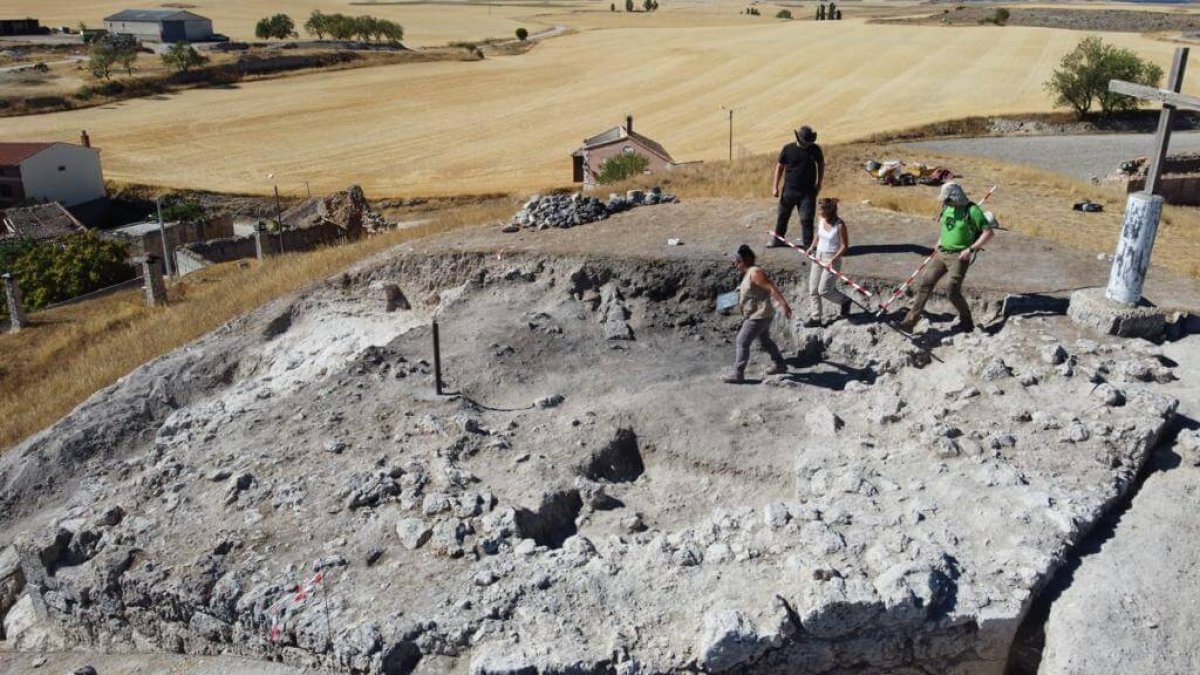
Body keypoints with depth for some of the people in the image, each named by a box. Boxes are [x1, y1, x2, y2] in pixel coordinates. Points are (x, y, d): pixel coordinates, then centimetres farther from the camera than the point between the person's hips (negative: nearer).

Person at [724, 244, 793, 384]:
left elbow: (772, 289, -25)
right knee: (765, 341, 24)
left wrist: (784, 305, -28)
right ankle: (780, 365, 37)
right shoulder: (748, 273, 9)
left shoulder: (755, 273, -21)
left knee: (742, 342, -7)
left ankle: (738, 374, -2)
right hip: (758, 315, 11)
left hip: (759, 316, -11)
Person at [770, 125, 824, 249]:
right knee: (782, 215, 12)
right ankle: (777, 239, 30)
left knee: (807, 218, -3)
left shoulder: (815, 149, -1)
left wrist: (819, 183, 7)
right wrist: (775, 187, -1)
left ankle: (808, 243, 5)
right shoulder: (788, 149, -4)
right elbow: (780, 167, 2)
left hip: (808, 191, -1)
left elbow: (821, 165, 13)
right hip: (789, 190, 1)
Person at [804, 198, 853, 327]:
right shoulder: (820, 220, -1)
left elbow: (845, 246, -14)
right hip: (818, 256, 7)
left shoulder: (840, 225, -19)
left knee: (823, 290, -6)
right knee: (813, 290, 6)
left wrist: (833, 259, -22)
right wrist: (812, 246, 1)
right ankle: (816, 317, 16)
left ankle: (844, 301, 21)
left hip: (832, 258, -7)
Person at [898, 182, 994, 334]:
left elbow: (988, 232, -15)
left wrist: (971, 249, -20)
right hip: (941, 253, 7)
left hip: (959, 257, -7)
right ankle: (910, 322, 0)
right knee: (925, 283, -1)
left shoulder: (972, 210, -14)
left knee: (952, 291, -8)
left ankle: (967, 322, 17)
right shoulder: (947, 208, 6)